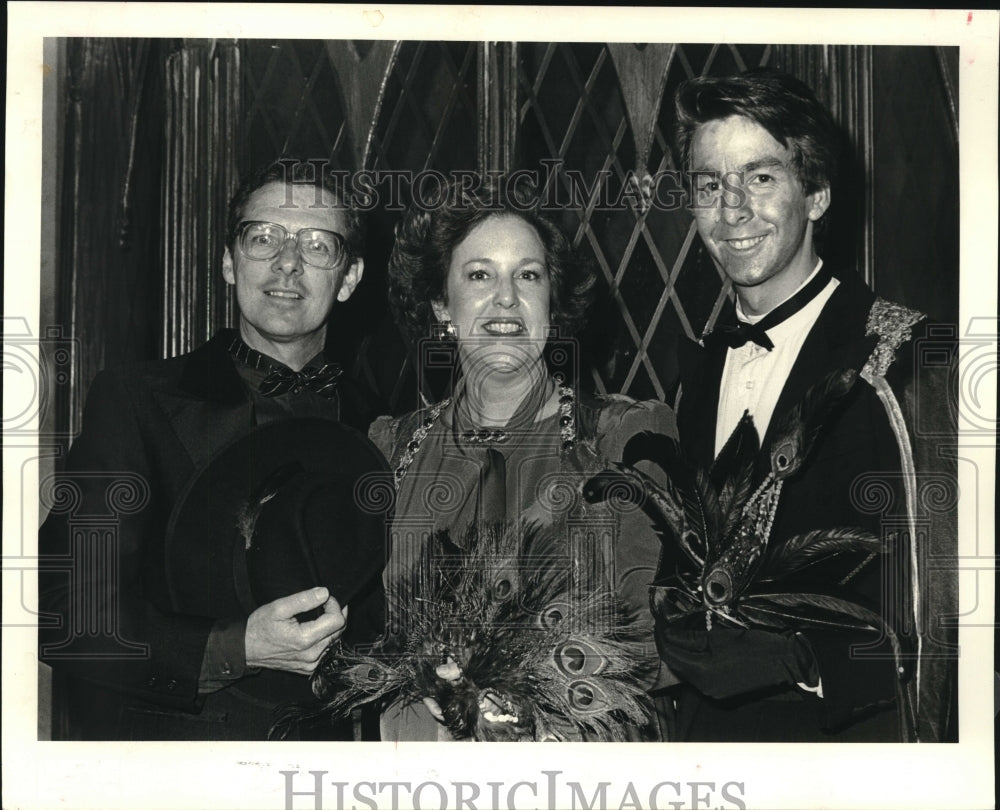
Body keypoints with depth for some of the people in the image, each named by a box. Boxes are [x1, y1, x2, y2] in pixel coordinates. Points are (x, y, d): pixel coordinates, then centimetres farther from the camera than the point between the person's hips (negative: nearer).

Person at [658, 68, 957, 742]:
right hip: (707, 724, 5)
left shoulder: (903, 362, -16)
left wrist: (798, 659, -23)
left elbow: (938, 608, -18)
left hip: (846, 733, -5)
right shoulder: (701, 368, 5)